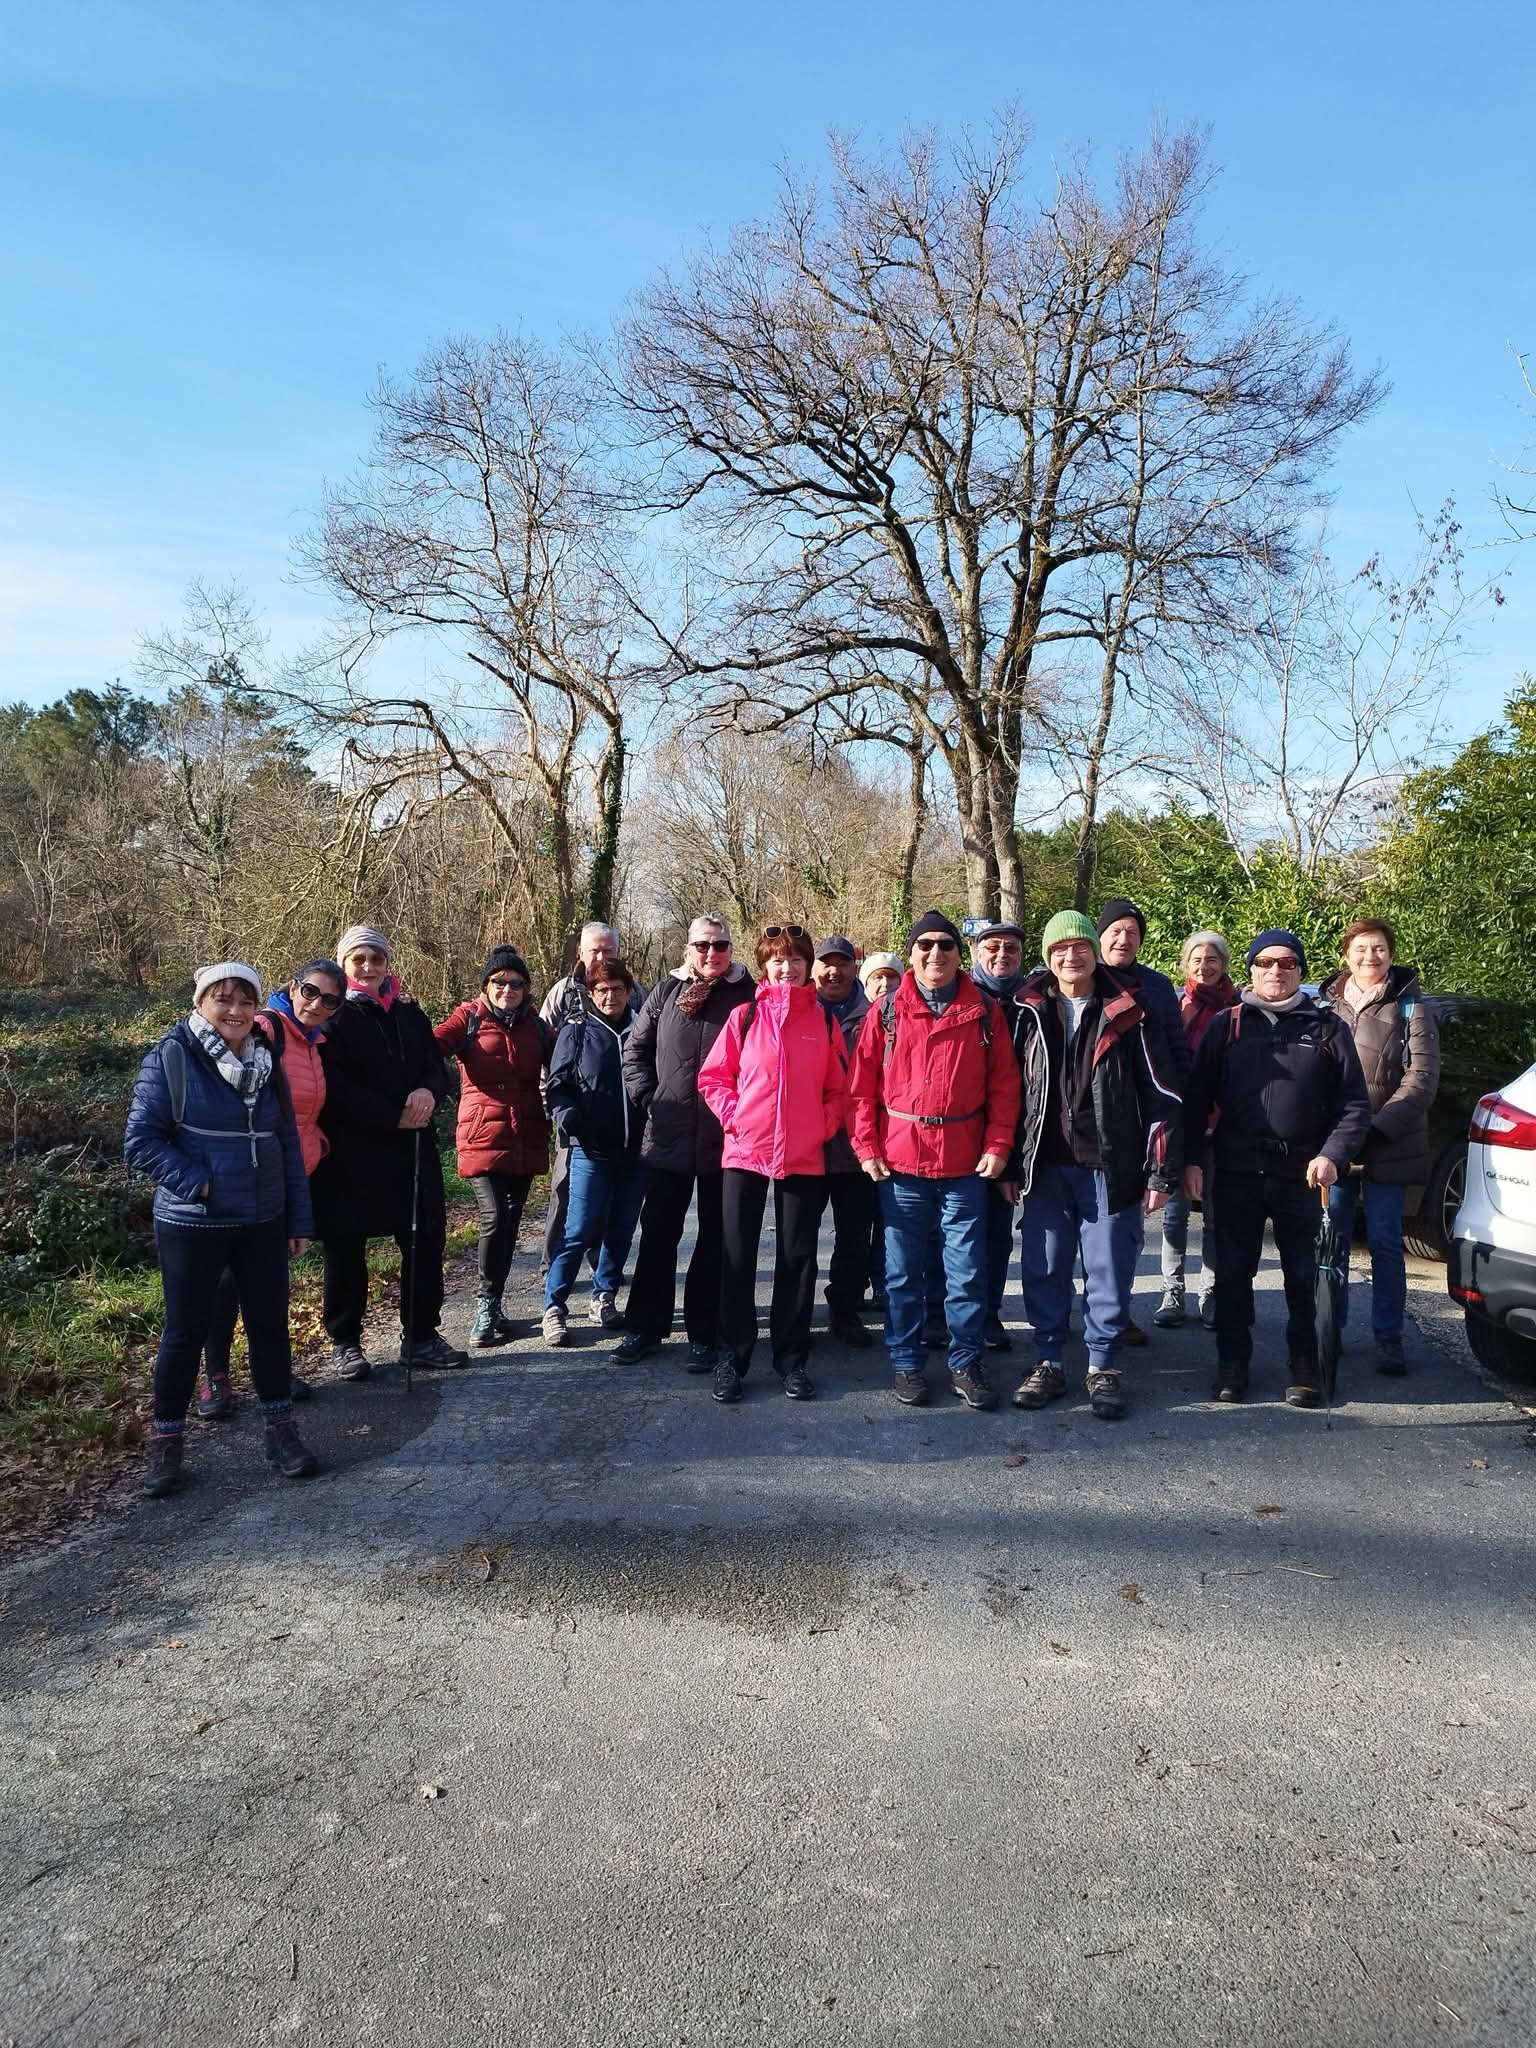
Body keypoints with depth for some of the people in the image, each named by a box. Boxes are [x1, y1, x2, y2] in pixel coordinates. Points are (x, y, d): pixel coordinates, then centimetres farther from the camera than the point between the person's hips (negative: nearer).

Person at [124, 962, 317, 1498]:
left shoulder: (266, 1063, 5)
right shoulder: (169, 1059, -10)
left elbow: (289, 1145, 8)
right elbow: (140, 1141, -11)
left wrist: (299, 1219, 6)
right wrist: (198, 1184, -19)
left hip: (264, 1223, 4)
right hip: (192, 1226, -4)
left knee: (270, 1324, 10)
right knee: (185, 1332, 7)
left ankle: (279, 1429, 25)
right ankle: (165, 1442, 24)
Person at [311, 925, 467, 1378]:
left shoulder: (408, 1011, 11)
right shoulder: (333, 1015, -5)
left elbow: (436, 1066, 10)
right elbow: (336, 1087, -14)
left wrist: (428, 1091, -14)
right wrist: (394, 1117, -16)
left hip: (411, 1148, 5)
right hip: (350, 1151, -5)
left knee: (425, 1240, 8)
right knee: (346, 1248, 6)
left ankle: (420, 1338, 21)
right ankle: (345, 1342, 20)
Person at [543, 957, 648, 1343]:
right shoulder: (576, 1029, 1)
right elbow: (558, 1083, 0)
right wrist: (565, 1115, -19)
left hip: (634, 1148, 3)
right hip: (590, 1148, -3)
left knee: (622, 1230, 11)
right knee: (581, 1230, -6)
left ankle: (604, 1298, 26)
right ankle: (553, 1307, 5)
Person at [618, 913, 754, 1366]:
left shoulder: (747, 995, -2)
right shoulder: (665, 993, 6)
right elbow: (635, 1051, 12)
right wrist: (648, 1098, 2)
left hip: (724, 1141, -2)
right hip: (668, 1138, 2)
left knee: (714, 1240, 9)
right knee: (657, 1234, 12)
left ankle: (703, 1334, 19)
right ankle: (644, 1325, 24)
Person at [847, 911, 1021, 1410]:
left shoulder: (984, 1011, 4)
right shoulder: (886, 1011, 3)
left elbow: (1004, 1084, 3)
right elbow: (861, 1084, 3)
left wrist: (998, 1145, -5)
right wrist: (866, 1147, -4)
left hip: (966, 1164, 0)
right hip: (899, 1162, 0)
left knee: (968, 1271, 5)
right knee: (903, 1271, 8)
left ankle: (966, 1363, 19)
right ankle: (906, 1363, 21)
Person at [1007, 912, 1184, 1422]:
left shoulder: (1128, 1016, -1)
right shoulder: (1029, 1014, 6)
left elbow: (1161, 1096, -1)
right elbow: (1011, 1091, 9)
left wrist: (1162, 1171, -5)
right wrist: (1009, 1165, 6)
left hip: (1110, 1168, -2)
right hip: (1045, 1168, 2)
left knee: (1108, 1272, 5)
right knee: (1043, 1270, 7)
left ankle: (1103, 1369, 20)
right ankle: (1048, 1363, 22)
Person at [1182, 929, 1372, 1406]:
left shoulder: (1326, 1028, 5)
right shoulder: (1226, 1026, 6)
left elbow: (1354, 1104, 3)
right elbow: (1197, 1098, 5)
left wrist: (1332, 1155, -12)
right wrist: (1190, 1159, -2)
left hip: (1301, 1175, 0)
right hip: (1237, 1172, 1)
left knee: (1302, 1276, 9)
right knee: (1232, 1273, 6)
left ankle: (1304, 1365, 22)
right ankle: (1232, 1363, 19)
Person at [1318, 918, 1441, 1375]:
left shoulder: (1410, 1007, 0)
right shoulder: (1325, 1004, 7)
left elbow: (1422, 1078, -6)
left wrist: (1377, 1127, -16)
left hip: (1388, 1146, -2)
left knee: (1384, 1243, 3)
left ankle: (1388, 1338, 12)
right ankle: (1330, 1331, 19)